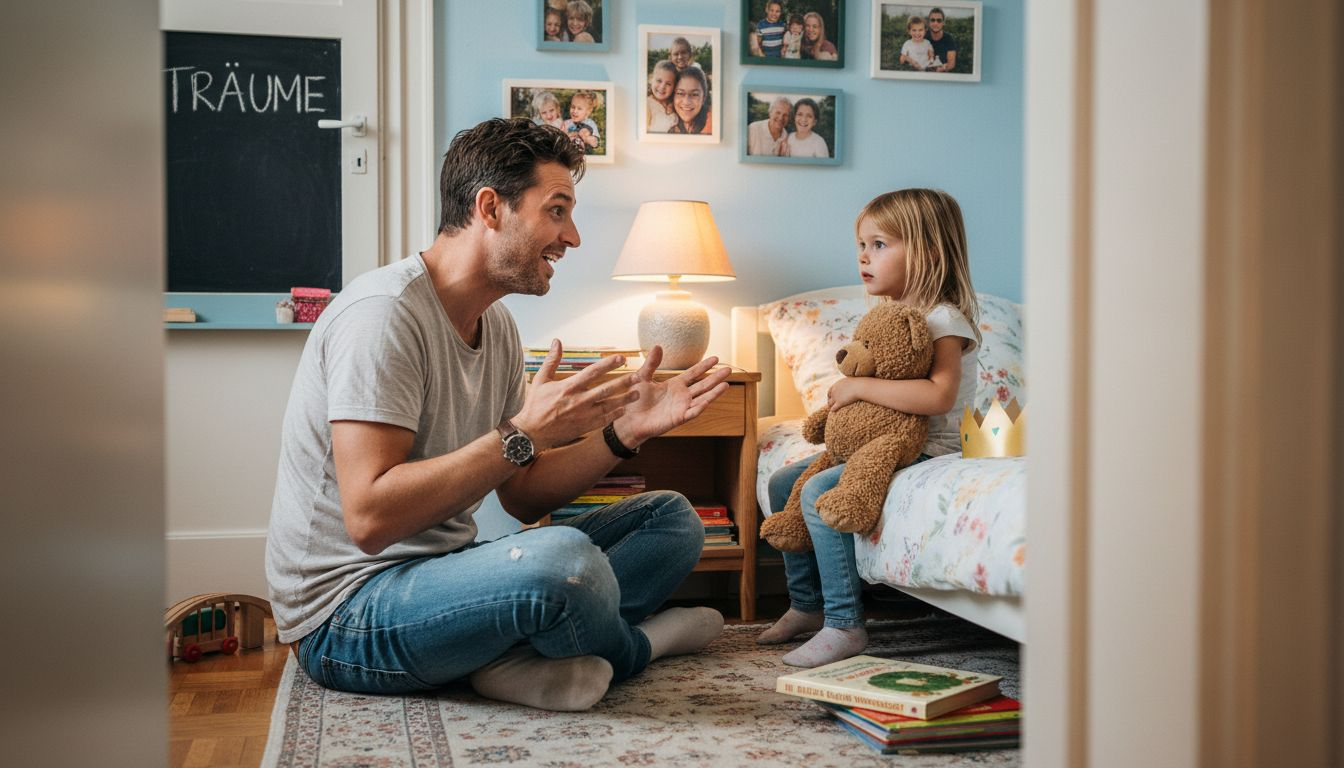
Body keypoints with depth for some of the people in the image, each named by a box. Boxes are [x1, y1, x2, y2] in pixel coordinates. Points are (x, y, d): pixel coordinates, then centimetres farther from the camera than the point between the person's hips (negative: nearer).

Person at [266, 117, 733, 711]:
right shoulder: (385, 312, -19)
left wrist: (624, 431, -3)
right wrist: (524, 434, -25)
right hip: (345, 616, -9)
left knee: (672, 519, 8)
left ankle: (524, 658, -14)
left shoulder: (496, 325, 10)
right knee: (562, 556, -37)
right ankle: (633, 645, -1)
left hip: (442, 573, 10)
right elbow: (370, 517, -27)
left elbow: (523, 496, 11)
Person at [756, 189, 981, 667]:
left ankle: (844, 625, -19)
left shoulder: (943, 318, -16)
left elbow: (939, 395, -31)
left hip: (925, 450, -10)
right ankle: (806, 605, 16)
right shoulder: (890, 314, 14)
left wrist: (861, 387, -26)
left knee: (820, 492, -27)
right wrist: (844, 391, 0)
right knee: (783, 482, 7)